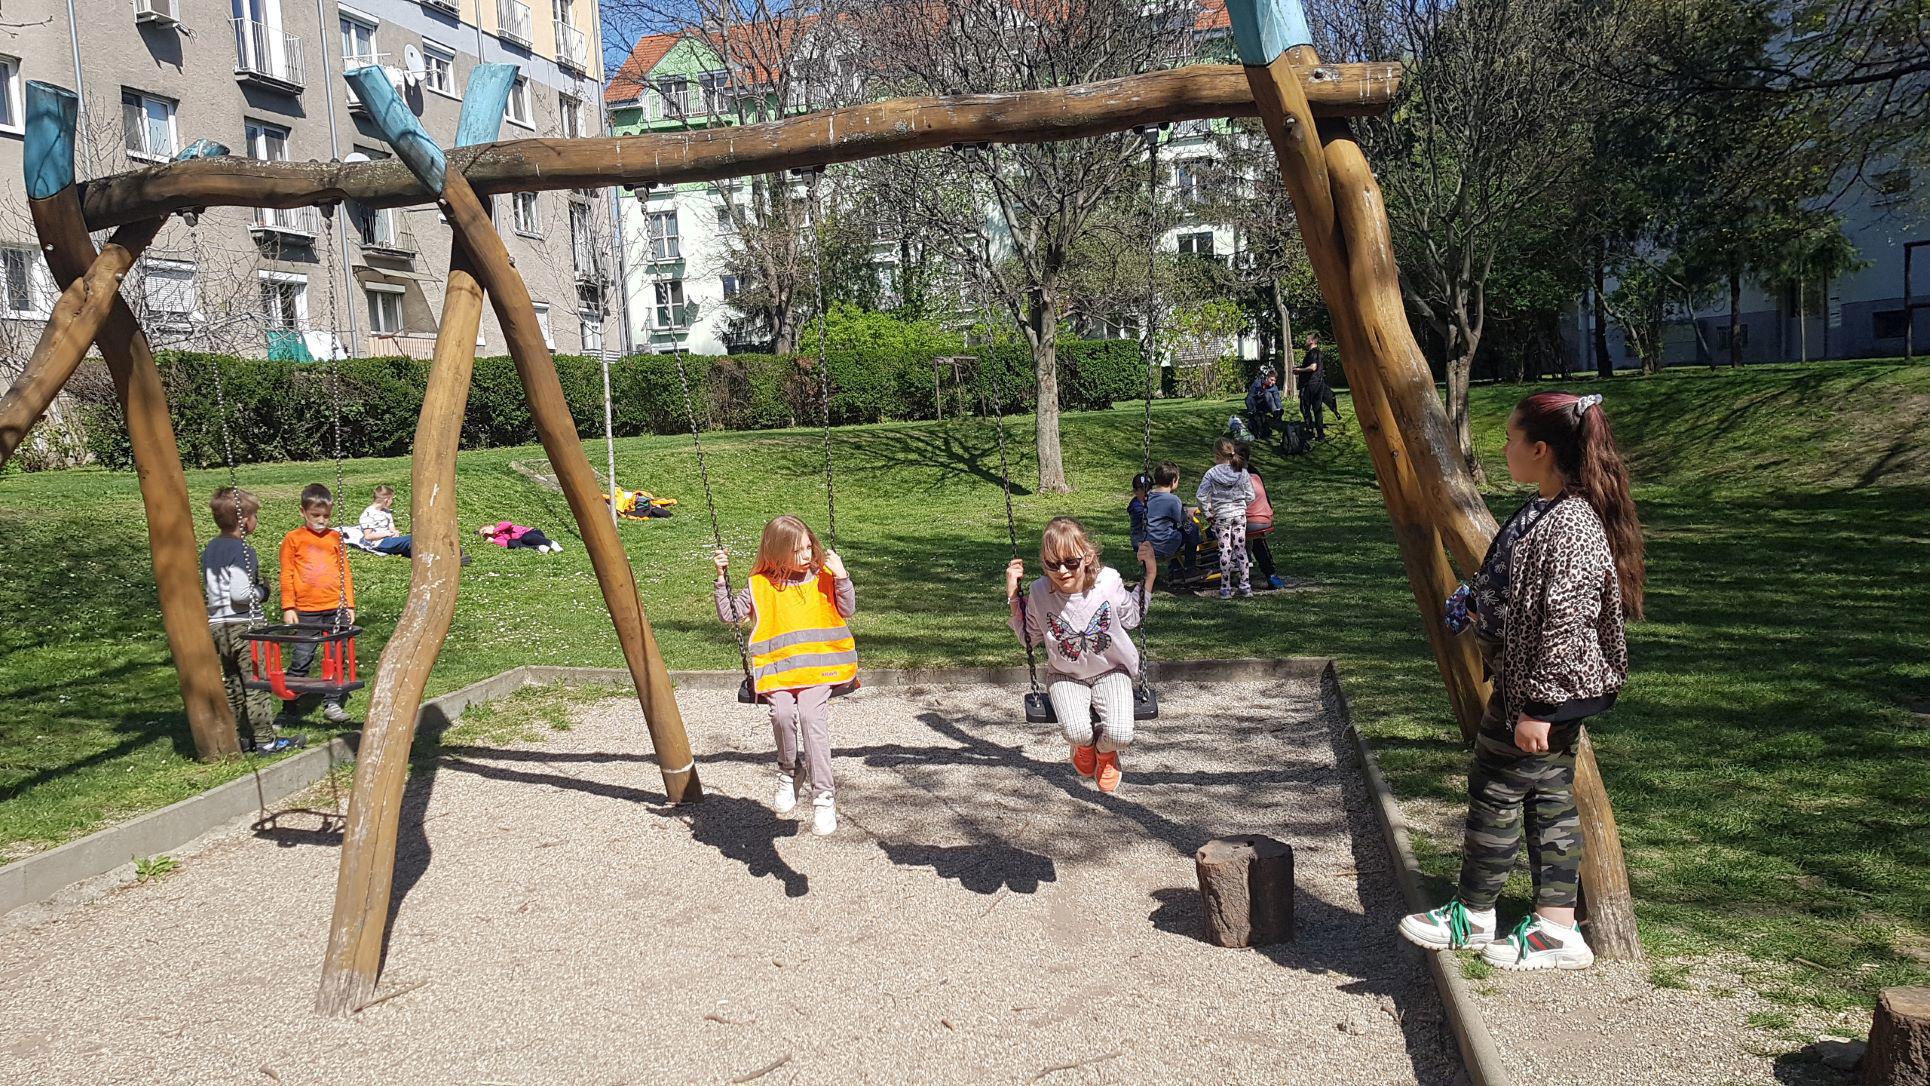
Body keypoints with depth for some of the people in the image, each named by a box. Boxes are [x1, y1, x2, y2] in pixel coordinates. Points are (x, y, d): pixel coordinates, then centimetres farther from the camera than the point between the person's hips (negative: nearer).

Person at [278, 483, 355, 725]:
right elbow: (287, 576, 2)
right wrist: (288, 608, -2)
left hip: (336, 609, 2)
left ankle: (332, 704, 13)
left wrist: (349, 604, 7)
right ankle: (290, 707, 11)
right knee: (300, 660, -1)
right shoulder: (293, 539, 3)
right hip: (305, 611, -2)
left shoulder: (335, 538, 9)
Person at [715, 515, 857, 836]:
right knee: (782, 713, -28)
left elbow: (848, 610, 6)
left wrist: (841, 575, -6)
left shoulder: (823, 578, 11)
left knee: (811, 716, -26)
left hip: (818, 667, 0)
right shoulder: (761, 586, 10)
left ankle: (823, 795, -19)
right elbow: (730, 615, 11)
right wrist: (722, 578, 2)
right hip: (776, 670, 1)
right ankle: (787, 773, 2)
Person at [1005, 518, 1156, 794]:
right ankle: (1084, 747, 16)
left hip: (1110, 670, 0)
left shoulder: (1109, 581, -15)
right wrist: (1013, 595, -9)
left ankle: (1105, 752, 20)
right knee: (1076, 733, -28)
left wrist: (1149, 575, -5)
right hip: (1065, 675, 0)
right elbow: (1030, 637, 3)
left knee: (1120, 736, -23)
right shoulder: (1039, 592, -14)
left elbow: (1132, 618, 5)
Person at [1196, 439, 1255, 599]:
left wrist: (1208, 513, -1)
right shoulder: (1242, 472, -3)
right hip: (1240, 514, 2)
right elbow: (1250, 496, 0)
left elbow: (1201, 496, -12)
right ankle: (1245, 585, 12)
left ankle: (1226, 587, 6)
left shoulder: (1211, 473, -10)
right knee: (1240, 548, 10)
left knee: (1225, 550, 3)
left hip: (1221, 516, -2)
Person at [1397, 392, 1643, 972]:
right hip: (1526, 683, 10)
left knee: (1496, 791, 2)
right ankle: (1556, 929, 21)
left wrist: (1535, 705, -24)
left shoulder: (1569, 526, -24)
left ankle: (1472, 915, 18)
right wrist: (1479, 603, 29)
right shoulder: (1544, 510, 8)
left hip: (1545, 690, -10)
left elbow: (1561, 624, -26)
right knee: (1549, 798, 13)